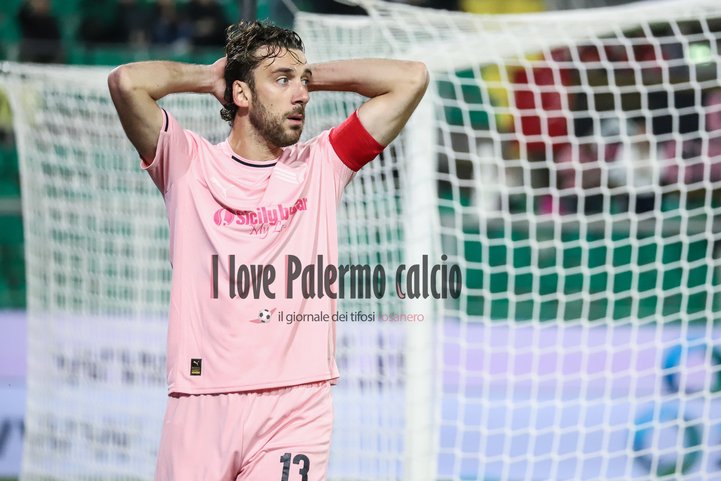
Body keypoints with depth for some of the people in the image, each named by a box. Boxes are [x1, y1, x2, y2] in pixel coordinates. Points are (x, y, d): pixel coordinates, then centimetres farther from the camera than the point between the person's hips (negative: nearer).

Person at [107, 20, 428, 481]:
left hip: (297, 405, 1)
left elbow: (412, 78, 10)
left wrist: (313, 75, 14)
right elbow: (126, 82, -9)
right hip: (204, 401, -1)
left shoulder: (321, 166, 12)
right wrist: (208, 77, 7)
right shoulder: (189, 164, 6)